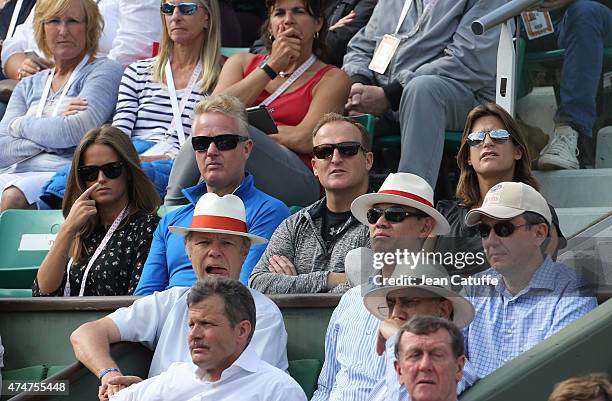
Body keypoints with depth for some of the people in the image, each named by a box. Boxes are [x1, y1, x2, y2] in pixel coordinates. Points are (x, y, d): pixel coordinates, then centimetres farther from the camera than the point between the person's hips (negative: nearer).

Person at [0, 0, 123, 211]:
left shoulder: (104, 71, 8)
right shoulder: (28, 86, 25)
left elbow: (76, 132, -8)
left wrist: (20, 125, 6)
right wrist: (52, 137, -5)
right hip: (18, 174, 5)